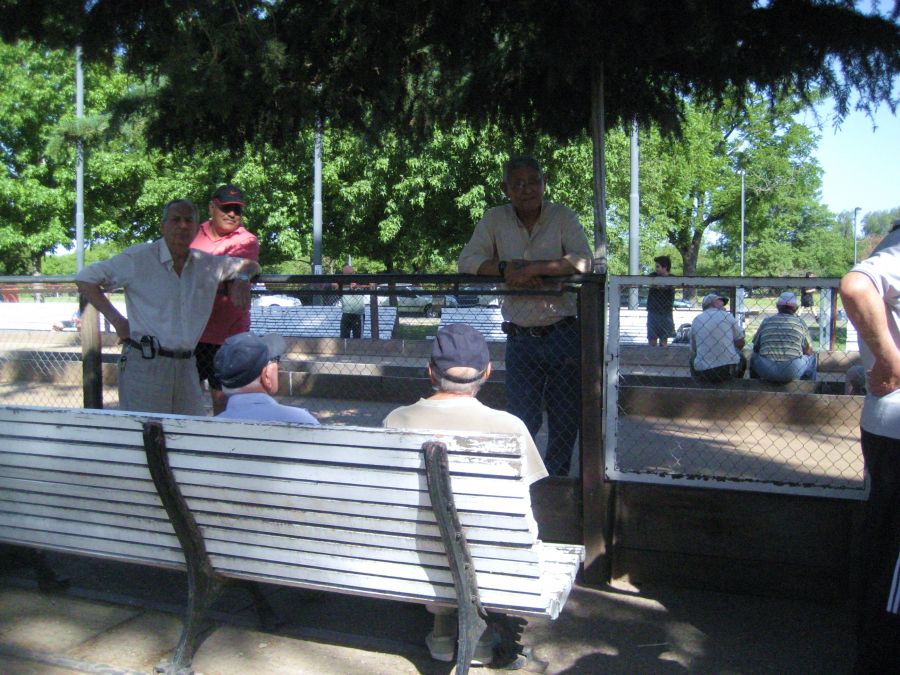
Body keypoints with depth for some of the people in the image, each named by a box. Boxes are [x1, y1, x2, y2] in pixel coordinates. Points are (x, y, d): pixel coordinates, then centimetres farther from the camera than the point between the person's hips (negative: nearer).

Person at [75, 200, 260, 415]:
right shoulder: (138, 258, -1)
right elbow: (85, 279, 2)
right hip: (145, 364, -4)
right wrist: (116, 320, -4)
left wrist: (242, 279, 4)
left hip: (186, 365, 5)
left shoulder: (208, 264, 12)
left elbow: (250, 265, 27)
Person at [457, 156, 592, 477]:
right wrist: (506, 267, -18)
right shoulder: (494, 219, 5)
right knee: (523, 419, 0)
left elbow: (583, 261, -14)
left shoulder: (562, 216, -1)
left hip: (564, 332, 0)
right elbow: (467, 262, -2)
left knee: (565, 419, 8)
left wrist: (532, 268, -23)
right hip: (521, 338, 1)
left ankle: (556, 482, 26)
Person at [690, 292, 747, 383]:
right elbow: (740, 343, 2)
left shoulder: (696, 321, 5)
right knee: (742, 359, 33)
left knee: (692, 359, 36)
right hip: (729, 371, -1)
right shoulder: (727, 316, -1)